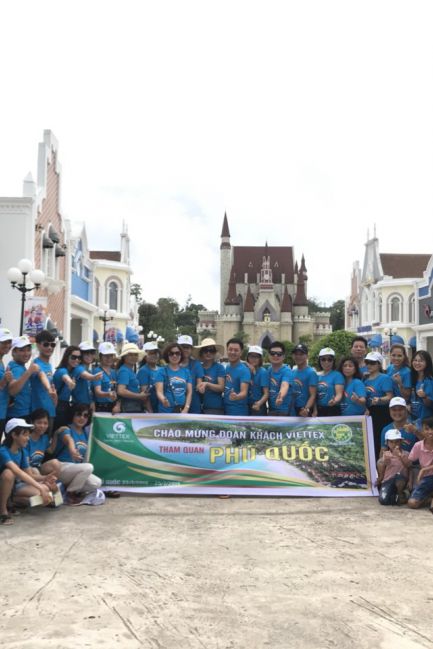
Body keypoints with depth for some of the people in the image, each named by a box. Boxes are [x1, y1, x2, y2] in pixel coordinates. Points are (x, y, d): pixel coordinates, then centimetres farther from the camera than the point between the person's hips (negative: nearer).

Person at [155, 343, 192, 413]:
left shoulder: (186, 371, 11)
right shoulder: (162, 371, 0)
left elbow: (189, 392, 9)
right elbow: (159, 391, -10)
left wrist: (186, 409, -4)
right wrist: (163, 400, -32)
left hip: (182, 412, 4)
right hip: (166, 411, -4)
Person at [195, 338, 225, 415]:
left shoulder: (219, 367, 0)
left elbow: (221, 388, -6)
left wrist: (207, 384, -20)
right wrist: (198, 387, -2)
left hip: (215, 407, -4)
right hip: (199, 407, 4)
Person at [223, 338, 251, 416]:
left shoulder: (243, 370, -15)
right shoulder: (227, 368, 9)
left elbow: (244, 392, -27)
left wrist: (236, 397, -46)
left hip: (238, 411, -8)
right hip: (225, 410, 8)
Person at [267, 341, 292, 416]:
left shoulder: (286, 371, -17)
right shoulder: (269, 370, 6)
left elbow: (284, 385, -37)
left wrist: (281, 397, -57)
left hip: (284, 410, -7)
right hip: (272, 409, 7)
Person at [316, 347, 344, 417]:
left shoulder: (337, 375, -6)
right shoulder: (317, 375, 11)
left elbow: (339, 394, -16)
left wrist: (334, 401, -36)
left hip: (333, 410, -5)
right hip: (319, 410, 5)